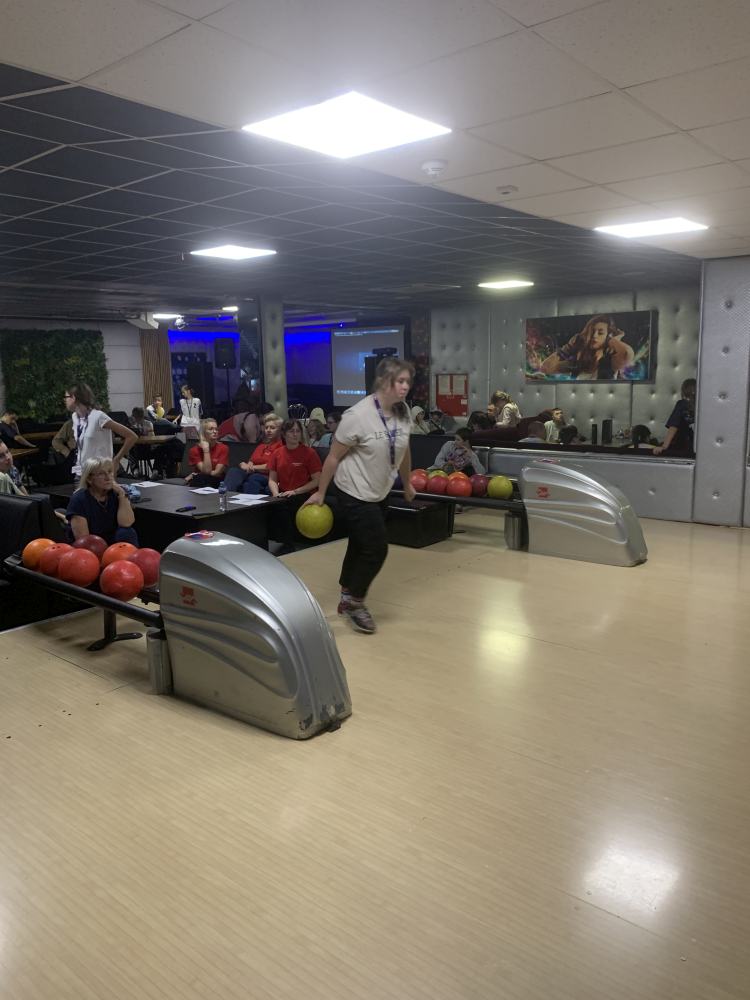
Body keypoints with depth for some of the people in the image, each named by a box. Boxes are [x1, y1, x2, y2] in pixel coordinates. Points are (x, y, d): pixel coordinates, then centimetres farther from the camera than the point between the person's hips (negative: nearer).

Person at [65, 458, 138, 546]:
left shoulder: (116, 494, -2)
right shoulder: (79, 499, -13)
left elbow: (126, 523, -18)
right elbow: (82, 538, -18)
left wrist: (122, 493, -20)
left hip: (111, 543, 3)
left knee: (127, 533, -25)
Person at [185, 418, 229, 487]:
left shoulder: (223, 448, -2)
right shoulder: (195, 450, -1)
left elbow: (217, 473, -8)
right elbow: (206, 471, -12)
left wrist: (194, 475, -10)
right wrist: (206, 450, -14)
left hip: (217, 482, 0)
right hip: (199, 482, 0)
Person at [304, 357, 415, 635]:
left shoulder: (403, 412, -4)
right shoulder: (358, 415, -23)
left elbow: (403, 452, 11)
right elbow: (334, 457, -15)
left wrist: (407, 484, 20)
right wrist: (320, 493, -9)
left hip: (380, 492, 7)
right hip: (354, 493, -7)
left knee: (361, 547, 17)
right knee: (376, 548, -7)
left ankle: (349, 600, 33)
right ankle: (354, 601, 15)